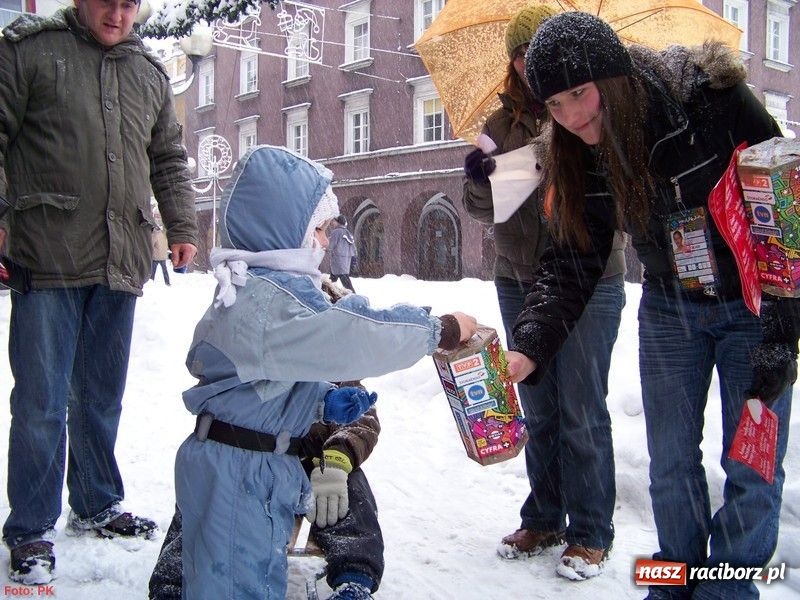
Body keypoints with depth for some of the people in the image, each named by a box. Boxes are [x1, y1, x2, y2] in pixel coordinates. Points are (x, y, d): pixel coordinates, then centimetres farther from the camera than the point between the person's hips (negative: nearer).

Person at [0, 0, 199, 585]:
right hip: (47, 257, -4)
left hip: (122, 262, 5)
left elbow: (169, 160, 23)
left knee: (103, 397, 14)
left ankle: (97, 506, 29)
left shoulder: (150, 72, 18)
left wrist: (183, 227, 15)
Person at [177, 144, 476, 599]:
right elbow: (353, 339, -28)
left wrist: (324, 401, 4)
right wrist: (442, 331, -18)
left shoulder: (262, 287, 12)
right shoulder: (270, 300, -23)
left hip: (261, 463, 10)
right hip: (241, 471, -10)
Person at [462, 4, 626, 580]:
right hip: (520, 284, 4)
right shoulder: (502, 125, 9)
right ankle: (542, 520, 26)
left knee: (582, 413, 0)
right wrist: (478, 181, -14)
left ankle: (591, 533, 14)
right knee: (538, 411, 12)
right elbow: (483, 209, 8)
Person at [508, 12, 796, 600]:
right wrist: (528, 350, -22)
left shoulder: (716, 99, -24)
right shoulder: (580, 155, -10)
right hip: (670, 309, 4)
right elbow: (573, 262, -7)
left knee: (752, 465, -1)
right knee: (671, 462, 8)